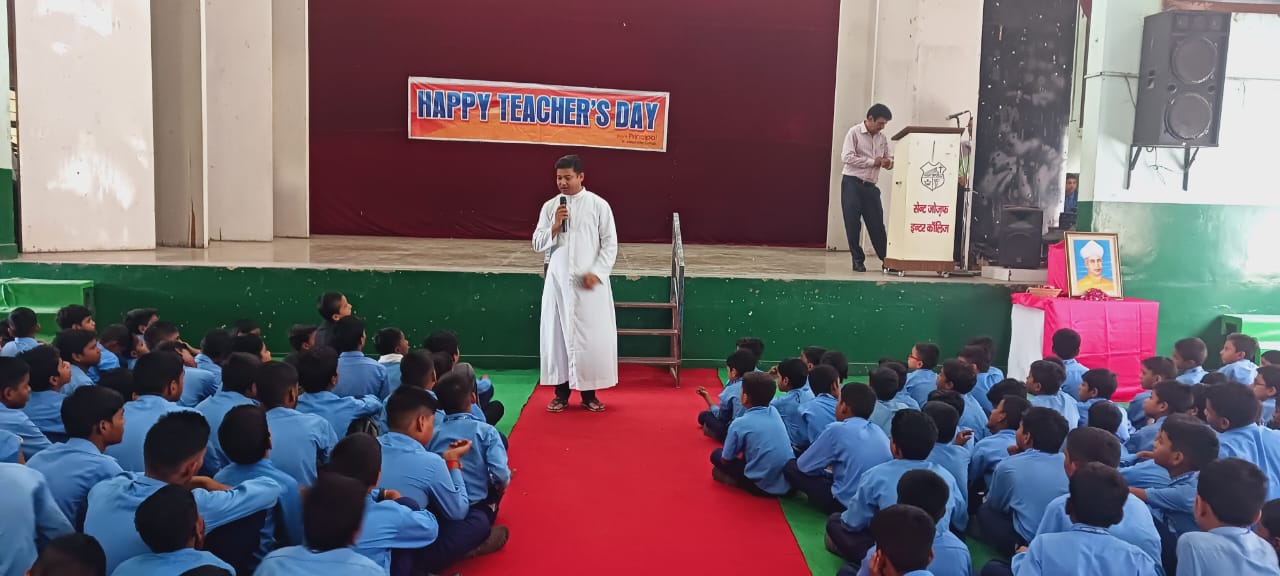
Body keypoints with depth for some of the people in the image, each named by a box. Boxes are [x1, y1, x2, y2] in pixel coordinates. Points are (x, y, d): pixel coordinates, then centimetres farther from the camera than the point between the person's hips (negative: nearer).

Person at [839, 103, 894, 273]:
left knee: (877, 224, 3)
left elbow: (887, 160, 19)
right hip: (852, 183, -4)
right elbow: (846, 157, -16)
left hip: (870, 186, 4)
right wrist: (872, 161, -16)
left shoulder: (882, 138, 10)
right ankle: (858, 260, 7)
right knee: (853, 224, -2)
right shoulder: (854, 132, -6)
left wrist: (888, 163, -6)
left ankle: (886, 259, 10)